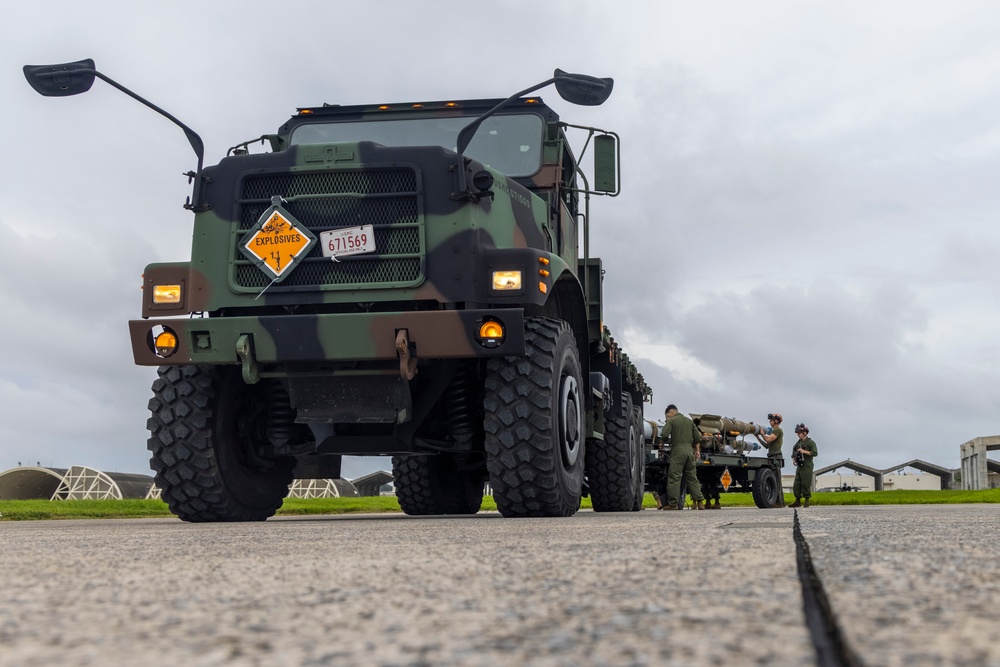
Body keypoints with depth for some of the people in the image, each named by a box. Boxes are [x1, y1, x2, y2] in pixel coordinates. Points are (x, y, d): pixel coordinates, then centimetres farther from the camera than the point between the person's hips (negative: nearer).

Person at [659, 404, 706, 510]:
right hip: (689, 450, 6)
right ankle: (700, 501, 4)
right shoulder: (689, 421, 18)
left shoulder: (671, 421, -1)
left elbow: (664, 435, -13)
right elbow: (697, 437, 16)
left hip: (677, 451, -6)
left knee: (674, 478, -4)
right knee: (692, 477, 10)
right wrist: (697, 451, 21)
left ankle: (673, 503, -8)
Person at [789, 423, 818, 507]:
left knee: (806, 484, -8)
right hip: (799, 466, 7)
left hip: (807, 466, -7)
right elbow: (794, 452, 26)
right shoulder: (798, 443, 16)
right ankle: (797, 501, 8)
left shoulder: (810, 442, -4)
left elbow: (815, 453, -13)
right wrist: (793, 459, 7)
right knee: (796, 484, 3)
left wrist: (804, 451, -19)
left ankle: (807, 501, -1)